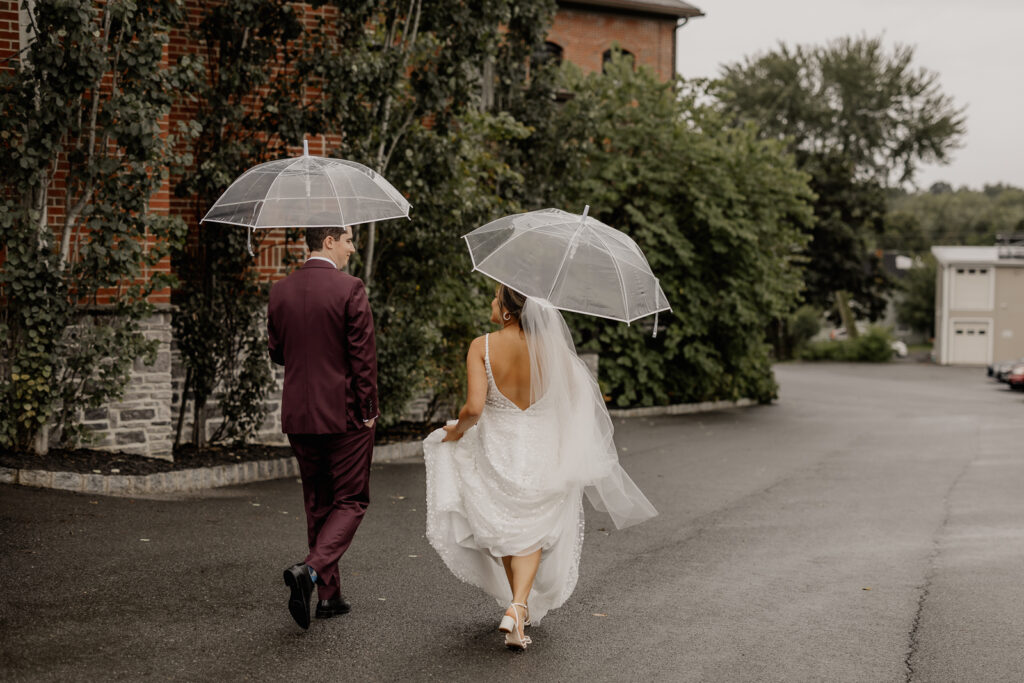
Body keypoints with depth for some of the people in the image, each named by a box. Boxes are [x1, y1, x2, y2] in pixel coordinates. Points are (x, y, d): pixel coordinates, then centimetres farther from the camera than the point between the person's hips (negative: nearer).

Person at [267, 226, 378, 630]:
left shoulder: (280, 291, 4)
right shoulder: (349, 289, -13)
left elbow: (277, 353, 12)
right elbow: (363, 356, -14)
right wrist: (368, 410, -4)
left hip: (299, 415, 6)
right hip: (344, 415, -5)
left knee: (318, 505, 16)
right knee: (350, 502, 6)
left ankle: (329, 596, 20)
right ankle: (311, 570, -16)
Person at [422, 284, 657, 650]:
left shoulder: (482, 346, -16)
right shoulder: (548, 346, -10)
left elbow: (474, 407, -22)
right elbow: (576, 393, 1)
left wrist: (457, 429, -2)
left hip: (496, 451, -1)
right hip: (540, 450, 1)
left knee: (502, 528, 22)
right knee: (532, 531, 15)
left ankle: (519, 607, 35)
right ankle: (518, 608, -5)